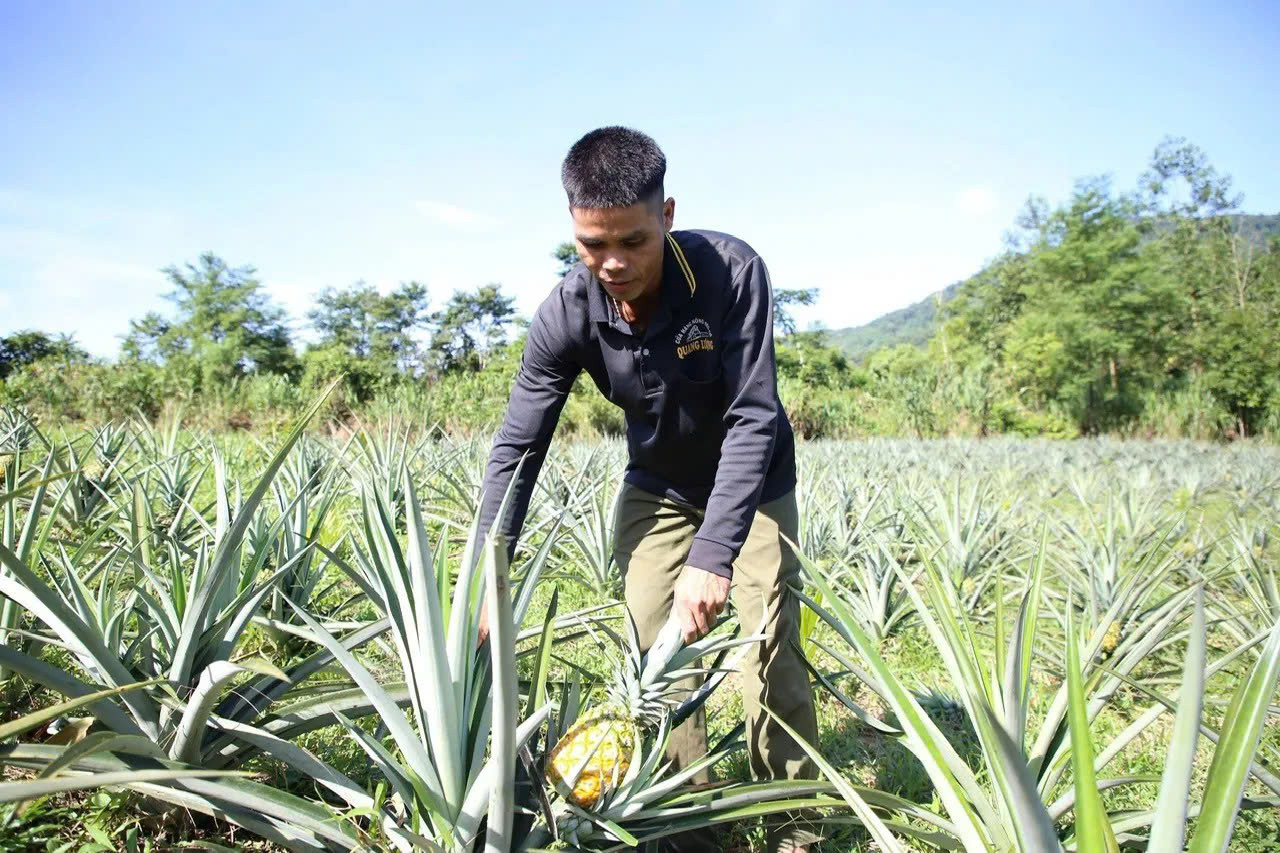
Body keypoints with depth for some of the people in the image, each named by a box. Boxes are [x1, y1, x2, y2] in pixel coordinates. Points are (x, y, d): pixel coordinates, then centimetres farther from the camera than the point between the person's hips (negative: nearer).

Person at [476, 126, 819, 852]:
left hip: (753, 481, -2)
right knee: (657, 650, 0)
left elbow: (754, 418, -33)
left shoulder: (732, 271, -31)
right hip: (657, 486, 3)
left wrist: (713, 556, -40)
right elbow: (517, 449, -20)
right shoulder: (567, 314, -23)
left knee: (773, 645, -5)